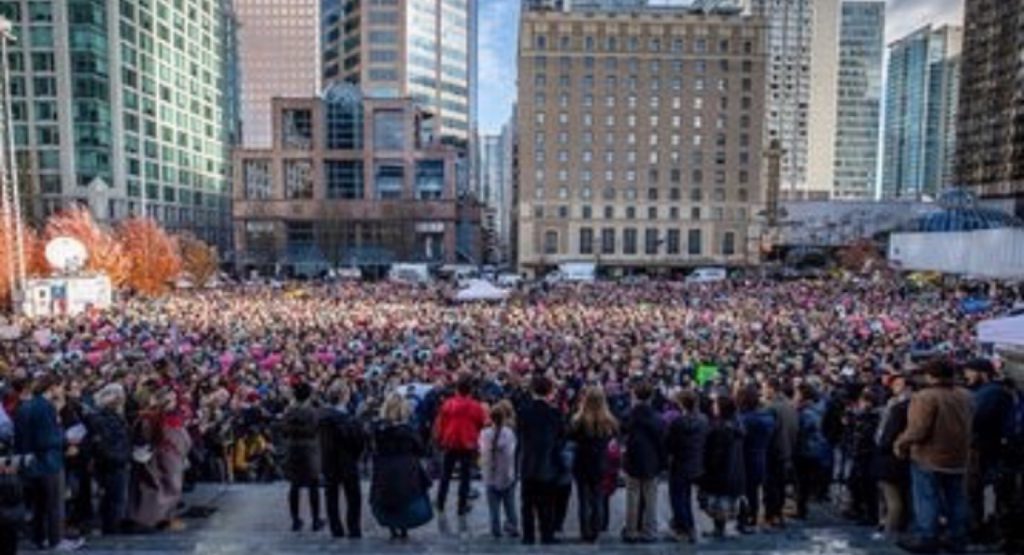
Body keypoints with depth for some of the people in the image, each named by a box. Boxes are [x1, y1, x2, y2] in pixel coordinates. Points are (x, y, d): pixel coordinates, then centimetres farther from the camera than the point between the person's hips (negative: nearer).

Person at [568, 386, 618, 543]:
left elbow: (571, 436, -7)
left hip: (582, 464, -2)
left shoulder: (580, 420, -19)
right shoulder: (610, 421, -10)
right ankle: (595, 532, 18)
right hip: (601, 464, 3)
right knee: (598, 499, 15)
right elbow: (614, 436, 7)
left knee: (584, 499, 9)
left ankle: (586, 533, 12)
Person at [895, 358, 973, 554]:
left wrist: (901, 444, -9)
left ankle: (926, 539, 7)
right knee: (956, 499, 15)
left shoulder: (926, 396, -21)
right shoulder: (965, 396, 5)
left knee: (927, 499, 1)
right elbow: (967, 427, 15)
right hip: (958, 457, 8)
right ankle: (957, 539, 24)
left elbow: (918, 430, -23)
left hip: (929, 457, -7)